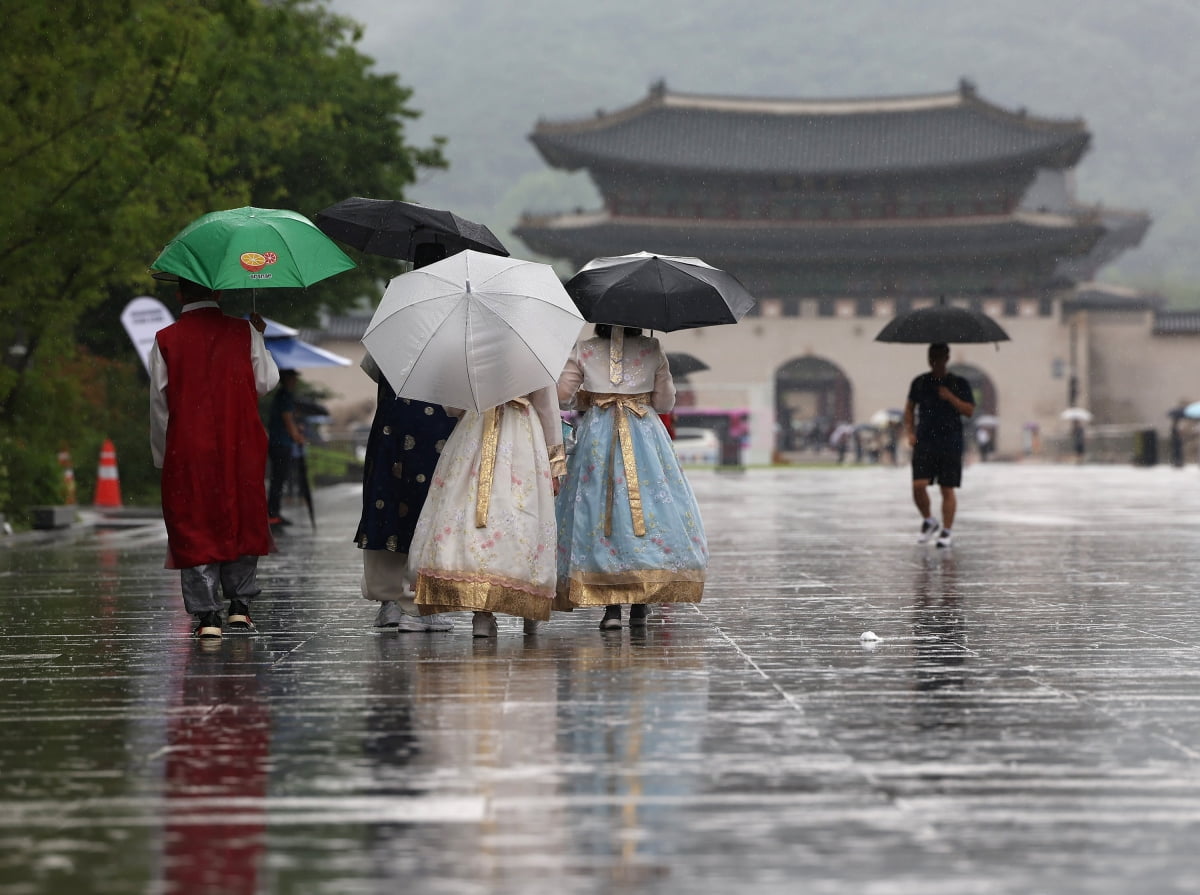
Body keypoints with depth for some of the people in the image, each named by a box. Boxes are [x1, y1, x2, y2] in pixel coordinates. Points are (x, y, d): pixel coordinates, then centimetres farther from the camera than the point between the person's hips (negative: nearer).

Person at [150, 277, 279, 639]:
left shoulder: (166, 340, -1)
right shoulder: (243, 333, -2)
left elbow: (159, 402, 2)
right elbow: (266, 382, 4)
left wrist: (162, 456, 12)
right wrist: (259, 338, 18)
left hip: (187, 450, -1)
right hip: (240, 446, 1)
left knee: (194, 527, 3)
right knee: (241, 520, 14)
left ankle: (207, 613, -2)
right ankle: (240, 605, 14)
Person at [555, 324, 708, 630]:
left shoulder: (584, 351, 2)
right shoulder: (652, 350, 2)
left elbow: (563, 393, 1)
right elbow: (665, 401, 3)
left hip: (597, 435, 0)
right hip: (645, 434, 0)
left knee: (599, 507, 1)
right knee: (647, 501, 6)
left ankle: (611, 606, -7)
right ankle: (640, 604, 3)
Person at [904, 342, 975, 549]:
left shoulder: (959, 383, 4)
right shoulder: (919, 382, 10)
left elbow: (969, 410, -2)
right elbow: (909, 408, 19)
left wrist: (950, 397, -14)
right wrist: (909, 432, 6)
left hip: (950, 444, -1)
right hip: (924, 442, 1)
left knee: (947, 489, -1)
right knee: (918, 485, -10)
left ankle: (947, 531, 5)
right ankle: (928, 521, 13)